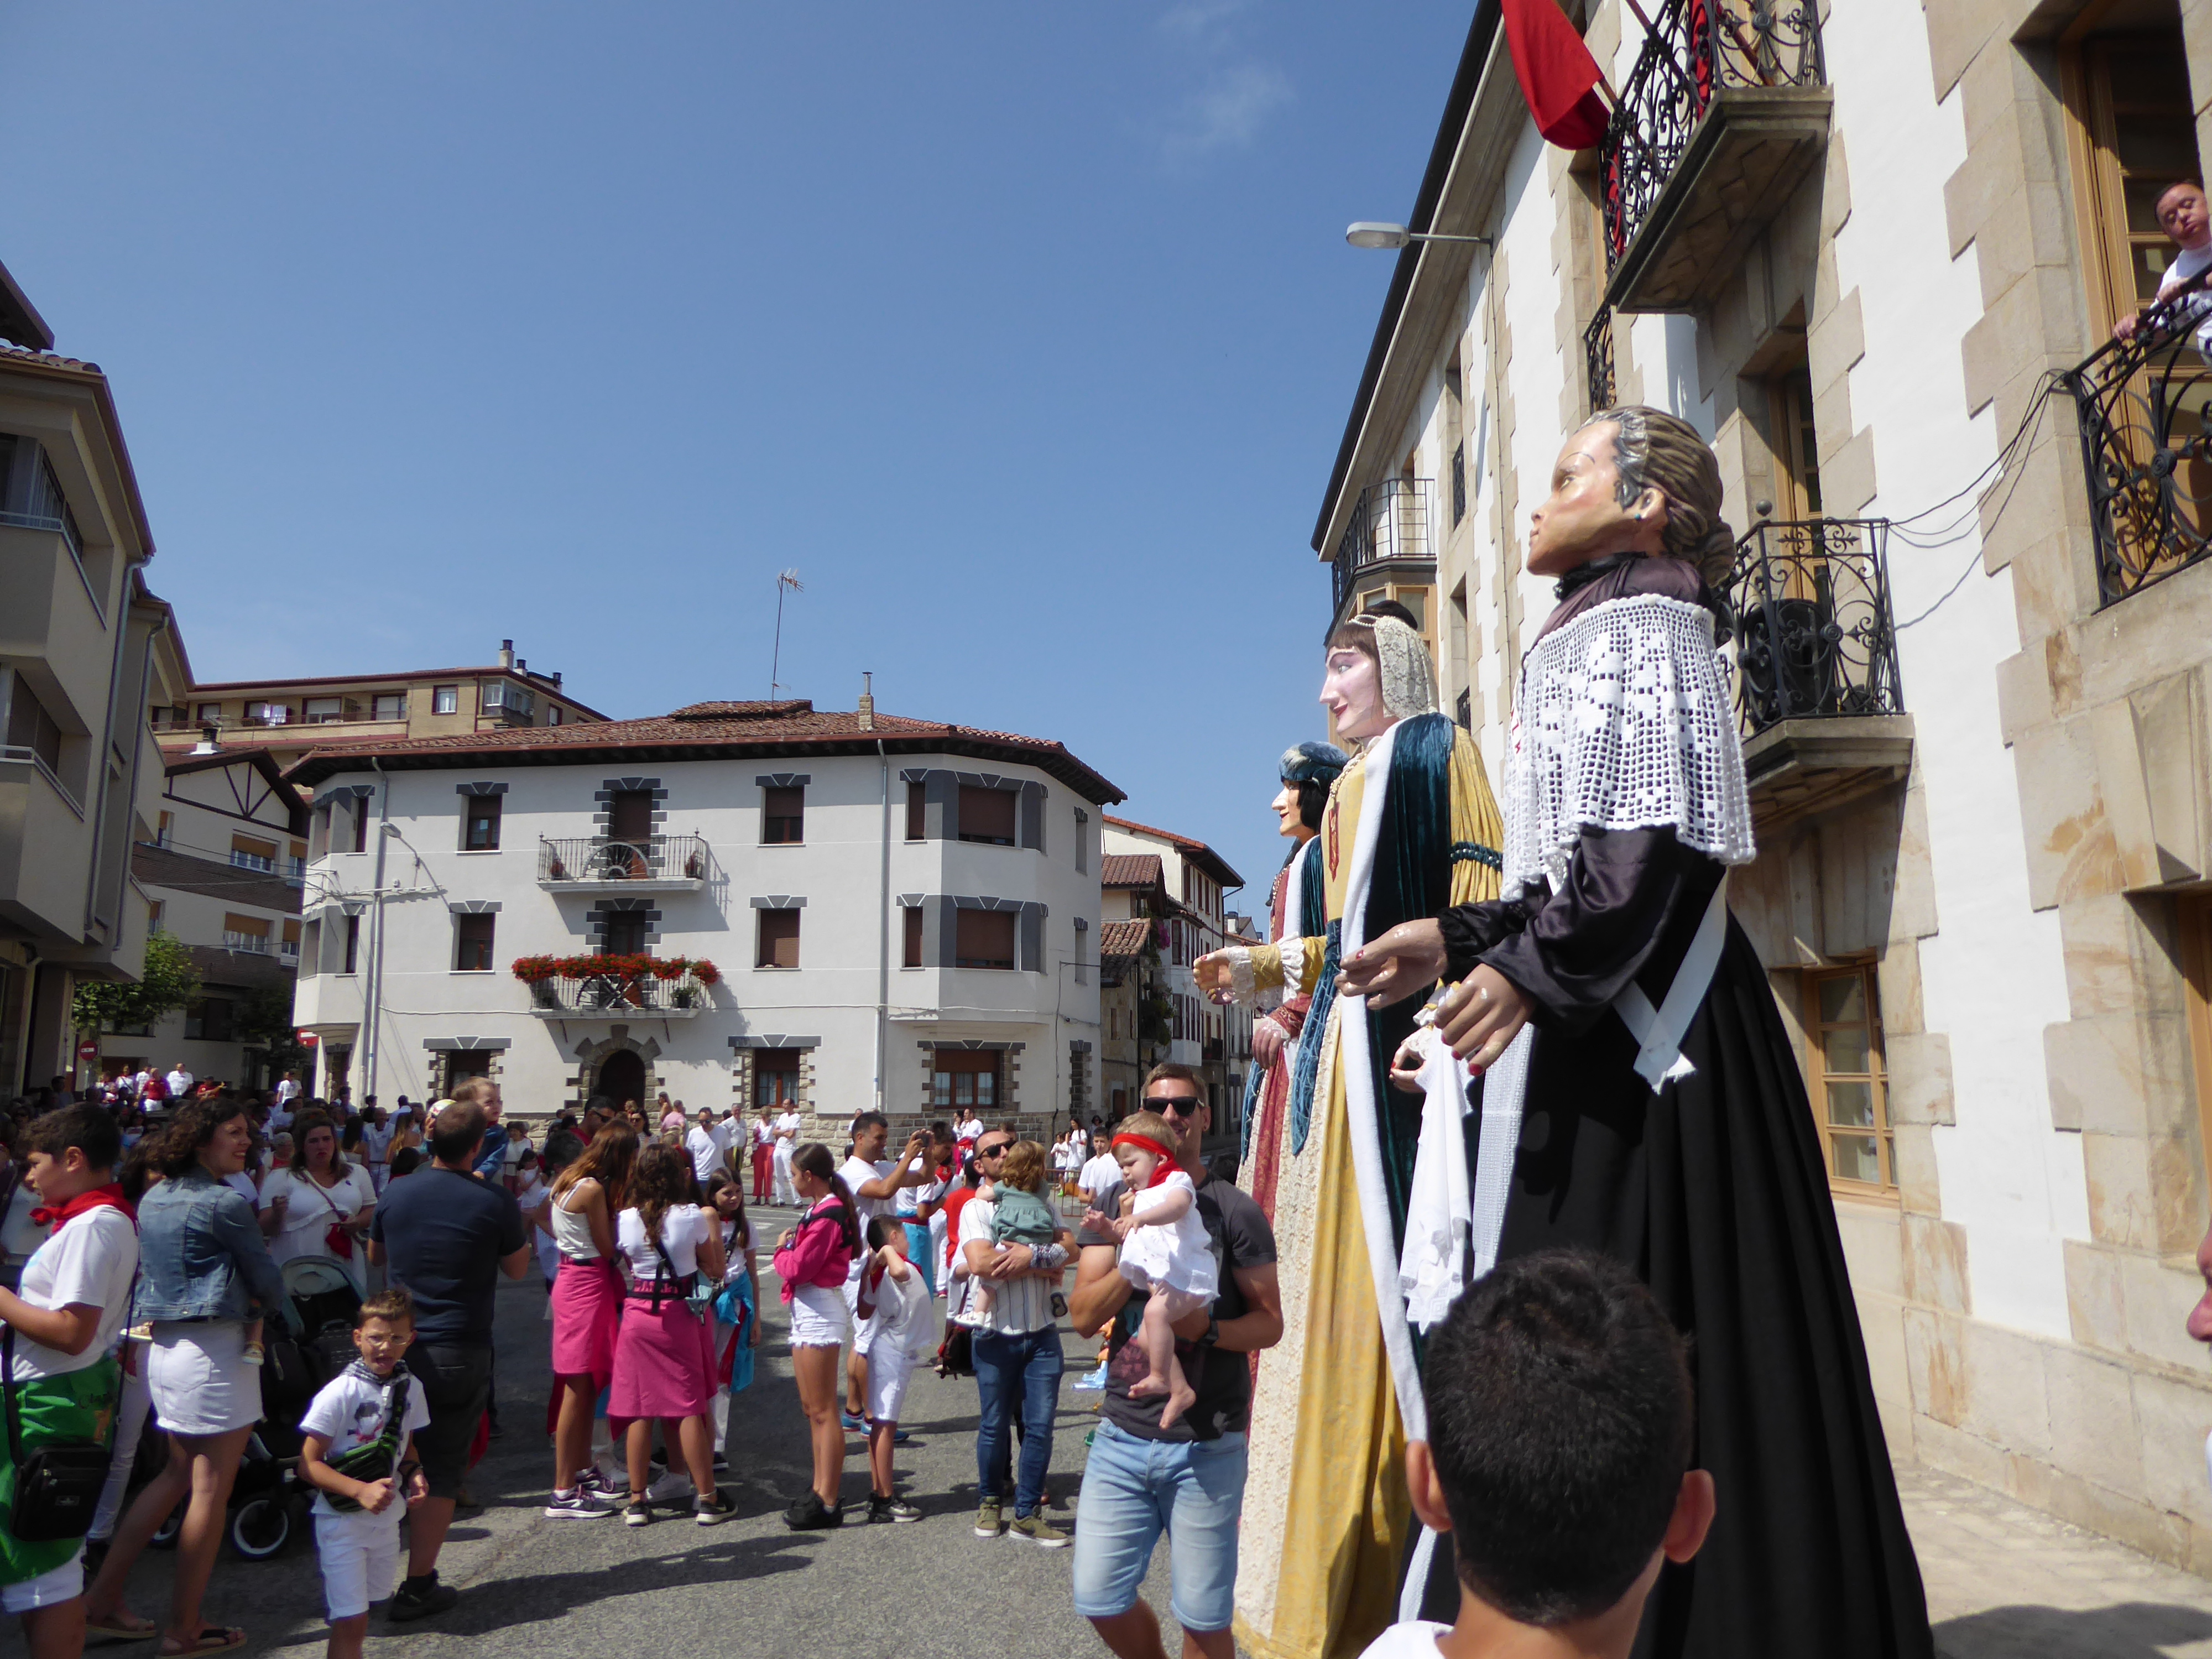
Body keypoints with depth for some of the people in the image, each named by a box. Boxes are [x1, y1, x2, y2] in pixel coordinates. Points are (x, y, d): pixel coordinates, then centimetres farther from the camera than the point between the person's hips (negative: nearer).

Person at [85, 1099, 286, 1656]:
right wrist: (258, 1300, 12)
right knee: (210, 1491, 2)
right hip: (214, 1353, -9)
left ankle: (103, 1599, 25)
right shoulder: (225, 1203, -17)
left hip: (162, 1346, 9)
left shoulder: (153, 1199, 9)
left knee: (178, 1474, 23)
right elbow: (268, 1284, -11)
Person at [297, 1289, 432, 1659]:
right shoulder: (340, 1393, -18)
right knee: (350, 1620, -5)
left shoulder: (409, 1388, 0)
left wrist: (414, 1474, -5)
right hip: (342, 1520, -5)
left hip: (387, 1518, 5)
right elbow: (308, 1464, -16)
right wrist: (360, 1490, -26)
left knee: (358, 1615, 18)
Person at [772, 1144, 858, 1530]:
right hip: (806, 1309, 11)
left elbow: (797, 1267, -21)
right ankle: (821, 1488, 27)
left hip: (820, 1312, -11)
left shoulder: (827, 1215, -20)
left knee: (823, 1411, -5)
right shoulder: (819, 1208, 12)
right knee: (811, 1407, 17)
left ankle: (828, 1503, 1)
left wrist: (782, 1250, -4)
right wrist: (790, 1247, -5)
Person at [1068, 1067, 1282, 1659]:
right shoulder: (1115, 1206, 5)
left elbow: (1270, 1322, -3)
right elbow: (1083, 1316, -3)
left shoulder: (1233, 1210, -4)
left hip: (1207, 1446, -3)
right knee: (1100, 1600, 9)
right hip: (1122, 1437, 3)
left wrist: (1207, 1329, -21)